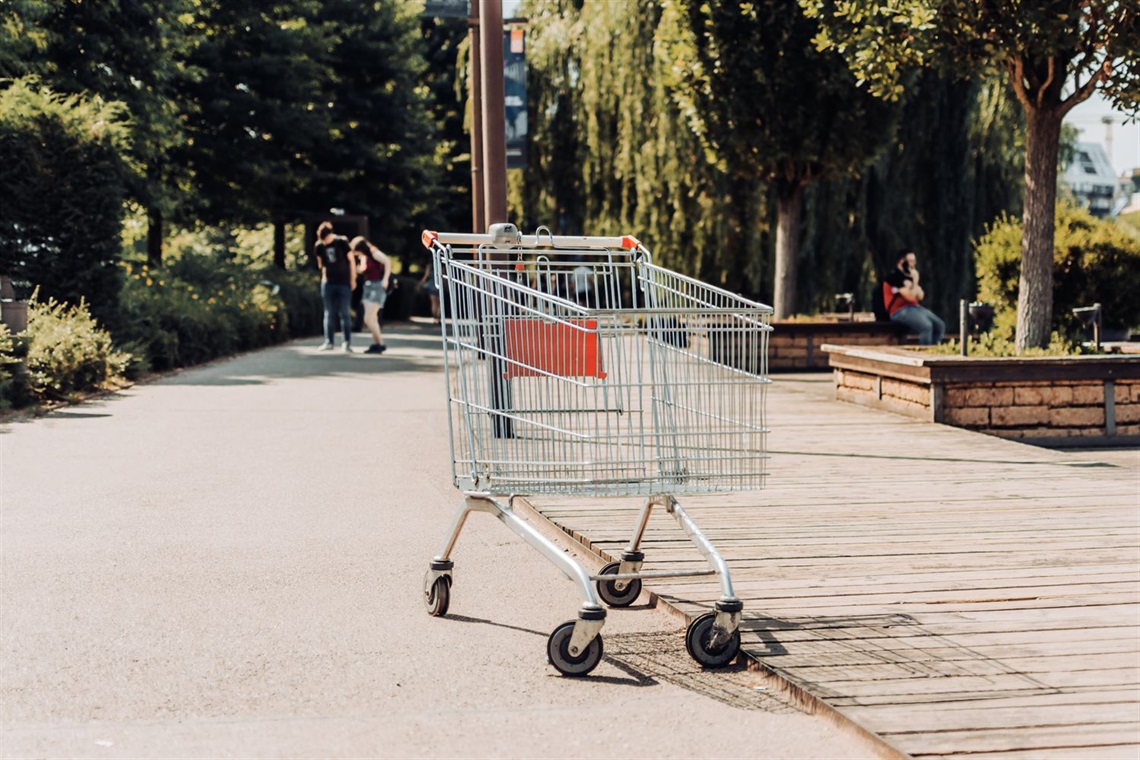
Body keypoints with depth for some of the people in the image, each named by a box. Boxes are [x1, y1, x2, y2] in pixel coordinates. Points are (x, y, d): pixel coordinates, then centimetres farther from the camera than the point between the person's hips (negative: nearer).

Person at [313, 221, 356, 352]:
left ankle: (347, 342, 0)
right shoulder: (319, 246, 1)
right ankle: (328, 342, 9)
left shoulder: (341, 242, -7)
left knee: (345, 313, -3)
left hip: (344, 283, -3)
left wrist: (353, 279, 0)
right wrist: (324, 275, 10)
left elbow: (351, 260, -1)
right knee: (329, 313, 5)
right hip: (328, 283, 3)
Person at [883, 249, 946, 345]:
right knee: (926, 326, -31)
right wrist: (915, 280, -9)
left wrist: (914, 281, 0)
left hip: (915, 308, 9)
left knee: (940, 325, -6)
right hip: (901, 311, -9)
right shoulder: (895, 277, -11)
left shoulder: (909, 277, 18)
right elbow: (910, 297, -17)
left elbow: (920, 296, 13)